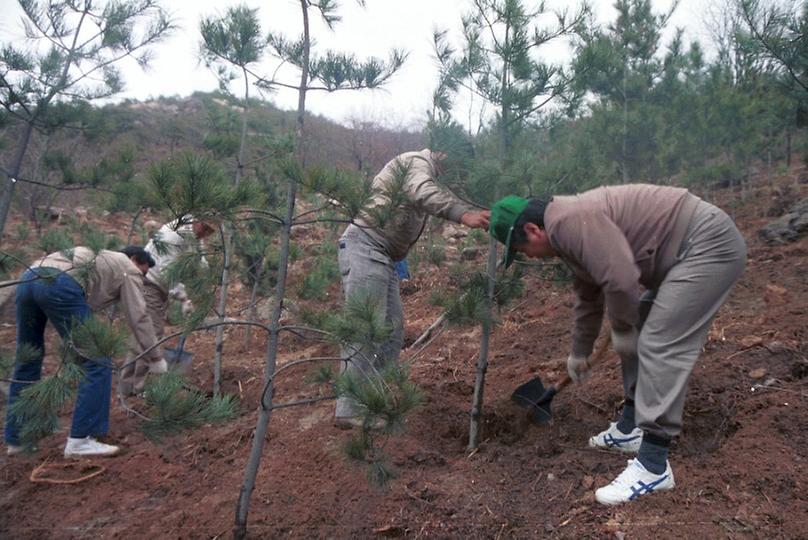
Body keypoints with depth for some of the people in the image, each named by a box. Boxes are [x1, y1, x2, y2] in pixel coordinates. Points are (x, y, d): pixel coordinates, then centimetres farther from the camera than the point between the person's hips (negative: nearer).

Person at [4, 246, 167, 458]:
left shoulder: (99, 259, 41)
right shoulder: (129, 270, 20)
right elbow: (138, 318, 14)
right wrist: (155, 357, 22)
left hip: (28, 279, 9)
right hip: (59, 286, -9)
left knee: (27, 362, 21)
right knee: (97, 362, 0)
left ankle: (16, 439, 29)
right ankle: (79, 441, 0)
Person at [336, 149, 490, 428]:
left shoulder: (428, 174, 26)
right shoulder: (418, 161, -6)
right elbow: (422, 193, -27)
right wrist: (464, 214, -41)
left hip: (384, 256, 10)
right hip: (364, 246, -10)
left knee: (392, 330, 8)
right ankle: (350, 411, -12)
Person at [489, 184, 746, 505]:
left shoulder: (570, 221, -20)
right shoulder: (567, 232, 12)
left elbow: (620, 279, -29)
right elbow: (588, 297, 24)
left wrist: (621, 329, -10)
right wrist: (579, 353, 35)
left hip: (709, 244, -11)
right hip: (687, 251, 11)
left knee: (659, 345, -14)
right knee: (643, 332, 15)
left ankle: (653, 466, -9)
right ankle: (631, 428, 25)